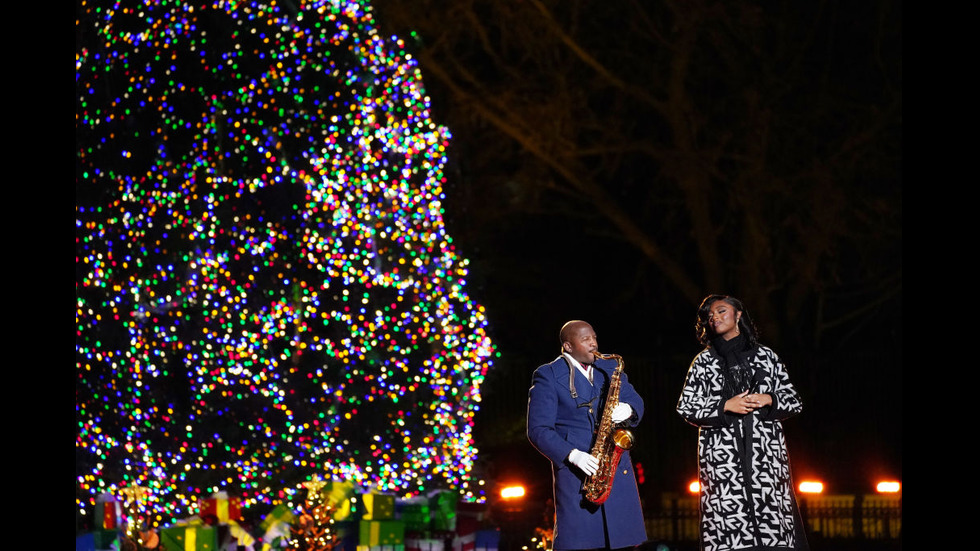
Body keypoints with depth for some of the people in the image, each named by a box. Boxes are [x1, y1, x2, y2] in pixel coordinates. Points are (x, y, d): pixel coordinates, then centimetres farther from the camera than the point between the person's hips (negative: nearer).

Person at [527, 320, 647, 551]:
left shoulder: (610, 368, 15)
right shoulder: (548, 376, -2)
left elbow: (636, 401, 17)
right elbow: (538, 429, -6)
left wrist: (628, 410, -9)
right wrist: (572, 455, -19)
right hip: (576, 472, -5)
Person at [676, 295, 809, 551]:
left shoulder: (766, 356, 15)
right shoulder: (704, 361, 14)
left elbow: (794, 402, 14)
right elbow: (686, 407, 7)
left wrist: (769, 400, -6)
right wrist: (725, 406, -6)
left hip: (765, 452, 1)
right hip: (722, 456, -1)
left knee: (773, 520, -9)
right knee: (728, 529, -10)